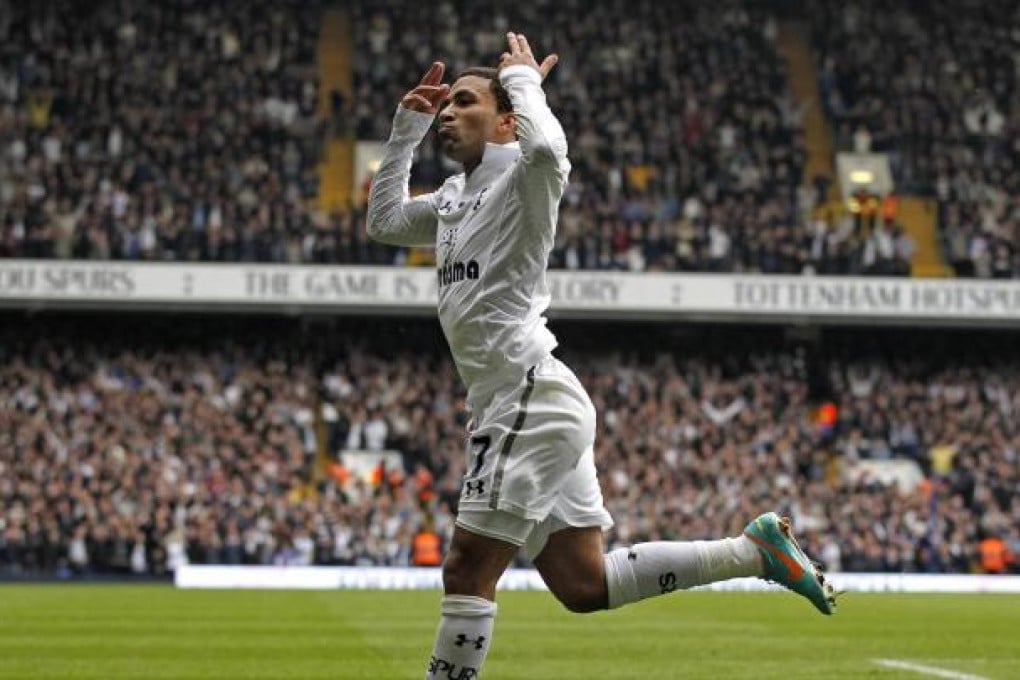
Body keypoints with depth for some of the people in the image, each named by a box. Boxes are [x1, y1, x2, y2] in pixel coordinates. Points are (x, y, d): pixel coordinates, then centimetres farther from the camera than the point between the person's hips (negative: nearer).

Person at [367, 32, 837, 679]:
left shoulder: (521, 177, -7)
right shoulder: (455, 196, 21)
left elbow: (546, 147, -31)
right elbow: (384, 220, 35)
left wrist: (522, 79, -13)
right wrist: (407, 126, 25)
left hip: (532, 396, -10)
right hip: (525, 407, 10)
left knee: (468, 570, -9)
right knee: (583, 585, 7)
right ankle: (755, 549, 11)